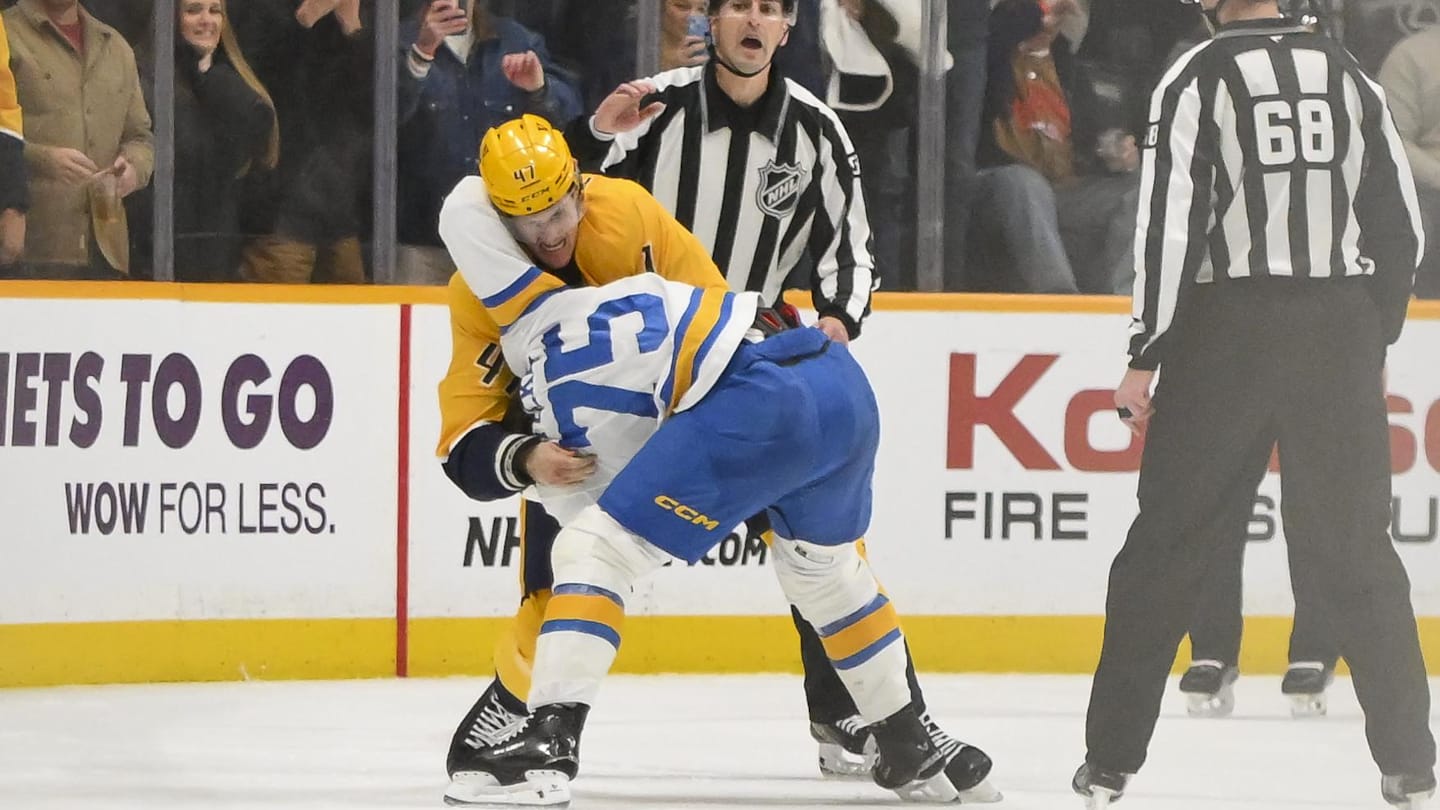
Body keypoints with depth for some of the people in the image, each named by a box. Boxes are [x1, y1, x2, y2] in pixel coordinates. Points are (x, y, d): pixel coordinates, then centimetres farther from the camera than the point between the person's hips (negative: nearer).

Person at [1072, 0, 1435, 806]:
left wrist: (1146, 356, -6)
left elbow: (1171, 222, -11)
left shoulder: (1198, 78, -5)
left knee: (1170, 542, 4)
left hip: (1228, 328, -3)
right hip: (1339, 331, 3)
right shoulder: (1349, 76, 8)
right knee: (1357, 547, 9)